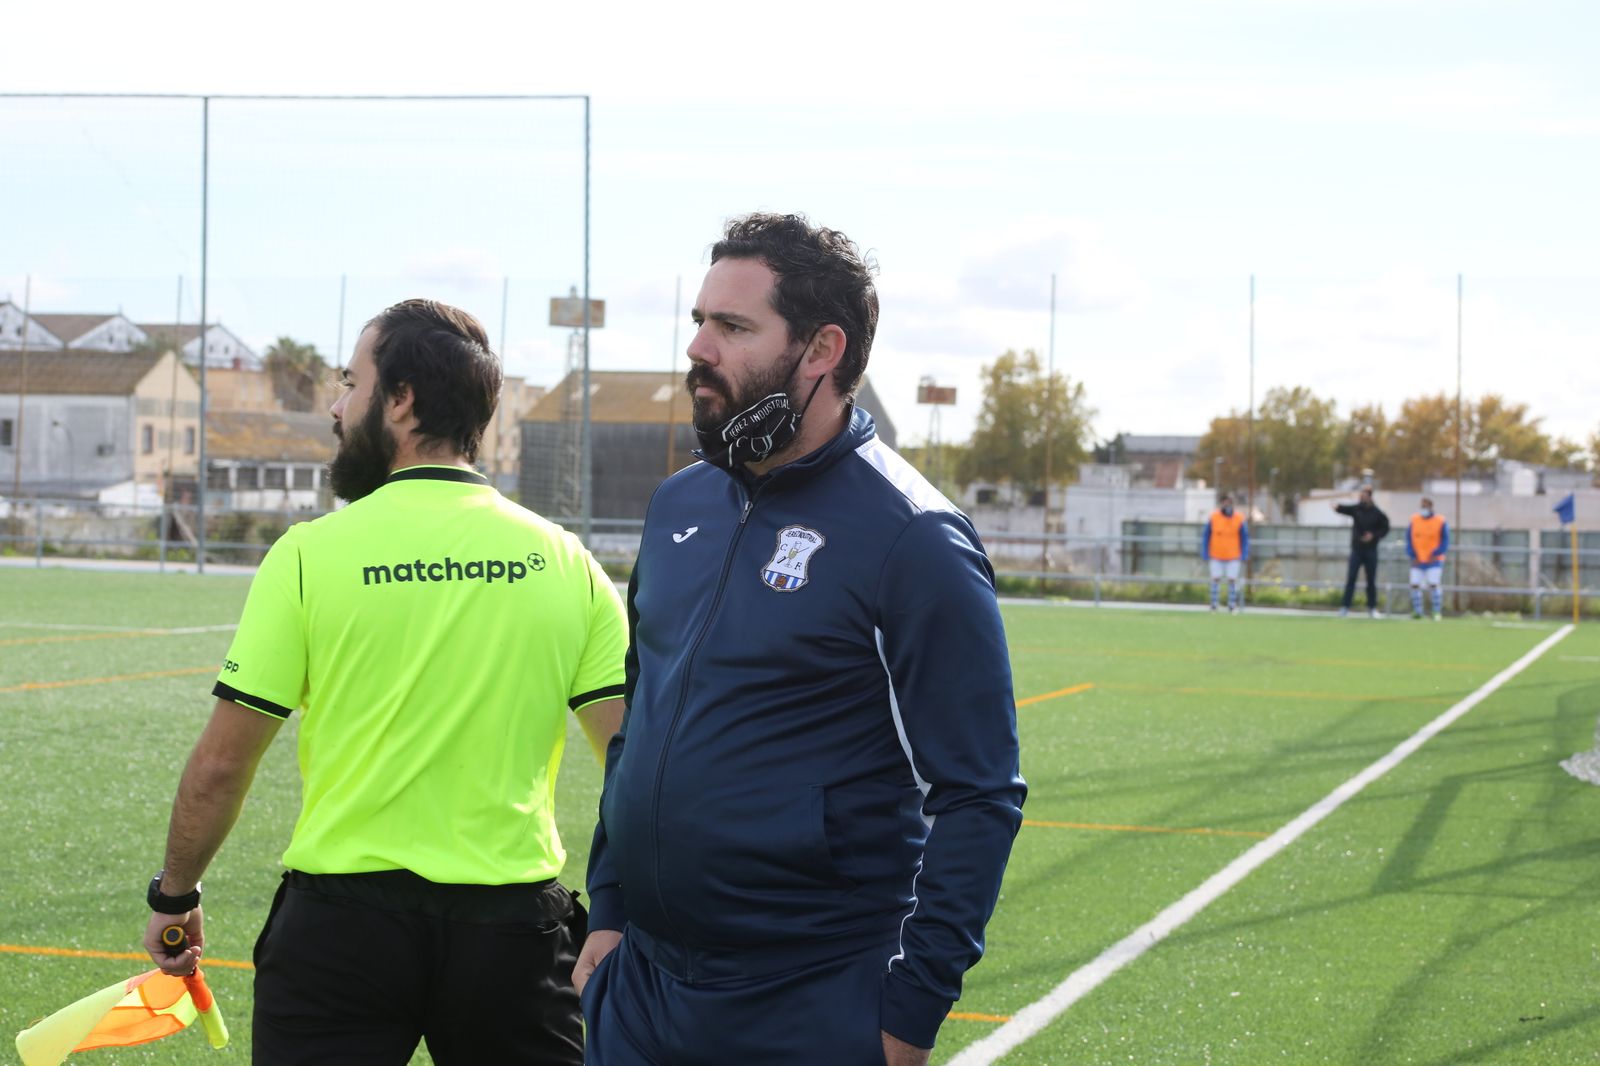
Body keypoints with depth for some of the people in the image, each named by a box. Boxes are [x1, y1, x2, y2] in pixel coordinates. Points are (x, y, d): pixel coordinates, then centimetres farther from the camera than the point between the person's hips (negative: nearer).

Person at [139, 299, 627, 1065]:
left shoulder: (311, 554, -5)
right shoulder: (565, 562, 1)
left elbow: (221, 763, -2)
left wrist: (175, 895, 12)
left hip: (344, 922, -2)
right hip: (511, 927, 3)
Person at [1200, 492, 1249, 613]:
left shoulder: (1239, 519, -6)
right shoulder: (1213, 518, -7)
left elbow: (1244, 538, 3)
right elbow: (1205, 536, 1)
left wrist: (1244, 555, -3)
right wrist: (1205, 553, -3)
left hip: (1233, 557, 0)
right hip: (1216, 556, 0)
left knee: (1232, 580, -2)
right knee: (1216, 579, 0)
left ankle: (1232, 607, 7)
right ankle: (1213, 605, 8)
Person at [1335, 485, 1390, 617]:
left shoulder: (1377, 513, -3)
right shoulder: (1356, 508, 0)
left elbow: (1385, 529, 4)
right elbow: (1345, 508, -18)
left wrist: (1374, 535, -13)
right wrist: (1338, 506, -40)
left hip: (1371, 550, 0)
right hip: (1356, 549, 1)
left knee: (1371, 580, 6)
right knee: (1350, 578, -5)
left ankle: (1372, 607, 17)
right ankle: (1345, 606, -4)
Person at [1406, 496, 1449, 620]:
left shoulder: (1440, 522, -4)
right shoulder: (1414, 520, 4)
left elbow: (1445, 541, -1)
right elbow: (1409, 539, 6)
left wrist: (1435, 554, -13)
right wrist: (1413, 555, -3)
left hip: (1433, 560, -3)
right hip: (1418, 560, 3)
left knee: (1433, 584, -13)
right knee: (1415, 585, -2)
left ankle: (1437, 612, -4)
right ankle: (1417, 611, 11)